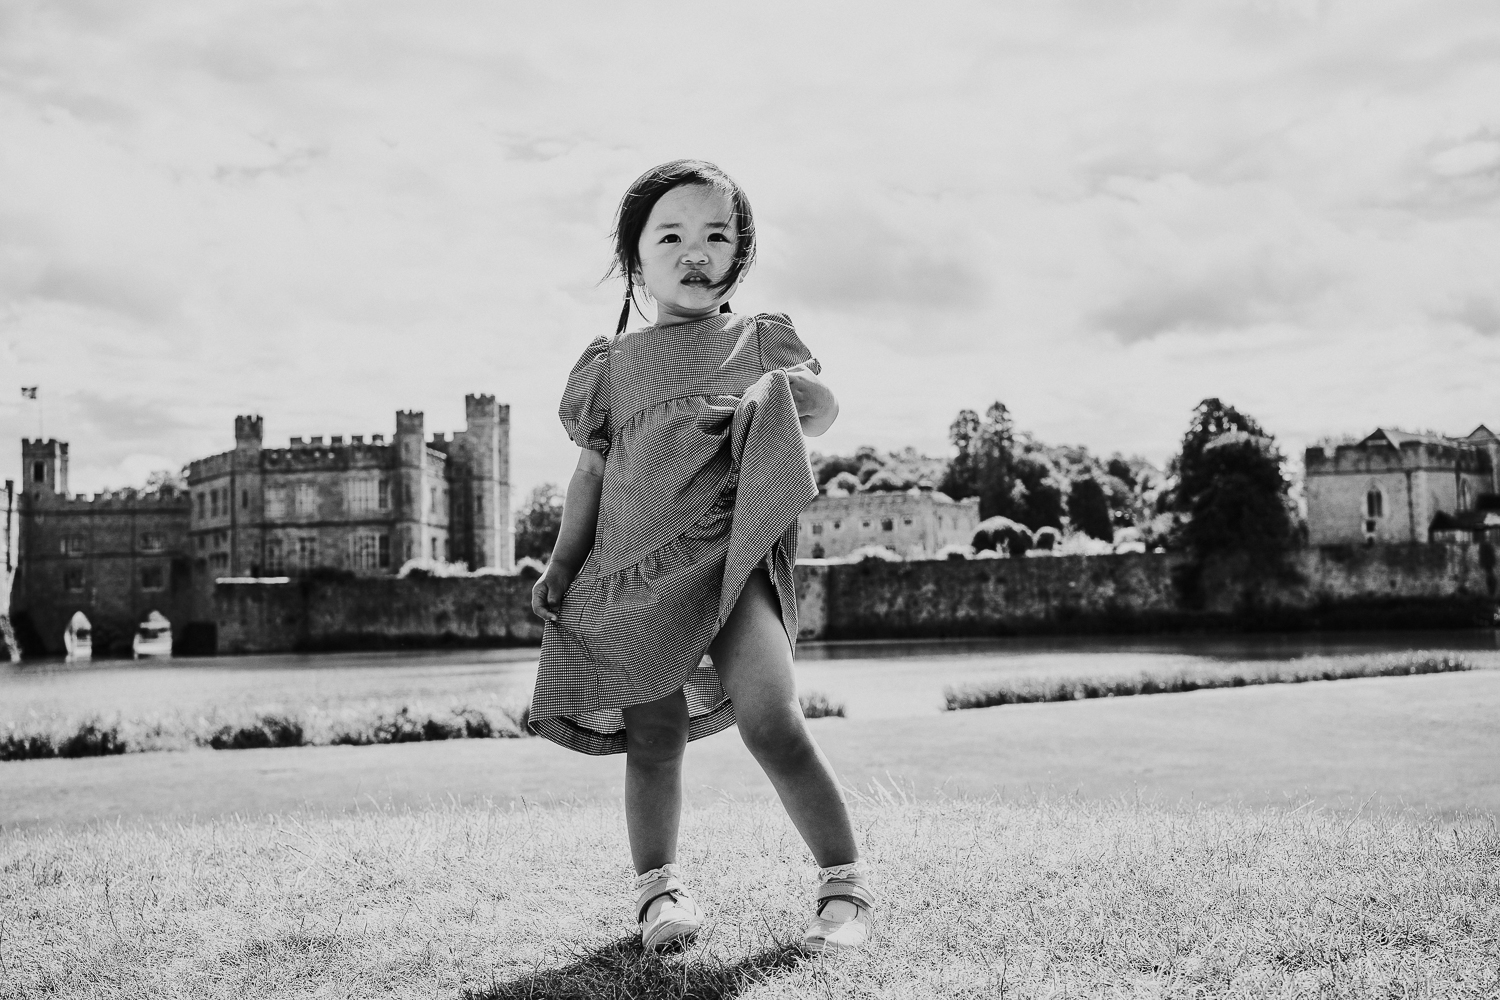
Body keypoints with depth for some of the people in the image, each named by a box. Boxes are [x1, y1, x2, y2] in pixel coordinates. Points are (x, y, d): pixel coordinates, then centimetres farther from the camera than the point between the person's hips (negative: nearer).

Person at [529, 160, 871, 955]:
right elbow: (591, 470, 16)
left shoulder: (762, 340, 13)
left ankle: (844, 880, -3)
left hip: (733, 556, -2)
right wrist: (563, 561, 9)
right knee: (654, 739, 3)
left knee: (769, 717, -17)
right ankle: (657, 883, 23)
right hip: (635, 566, 2)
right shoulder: (613, 365, 14)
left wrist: (791, 391, -17)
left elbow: (822, 409, 4)